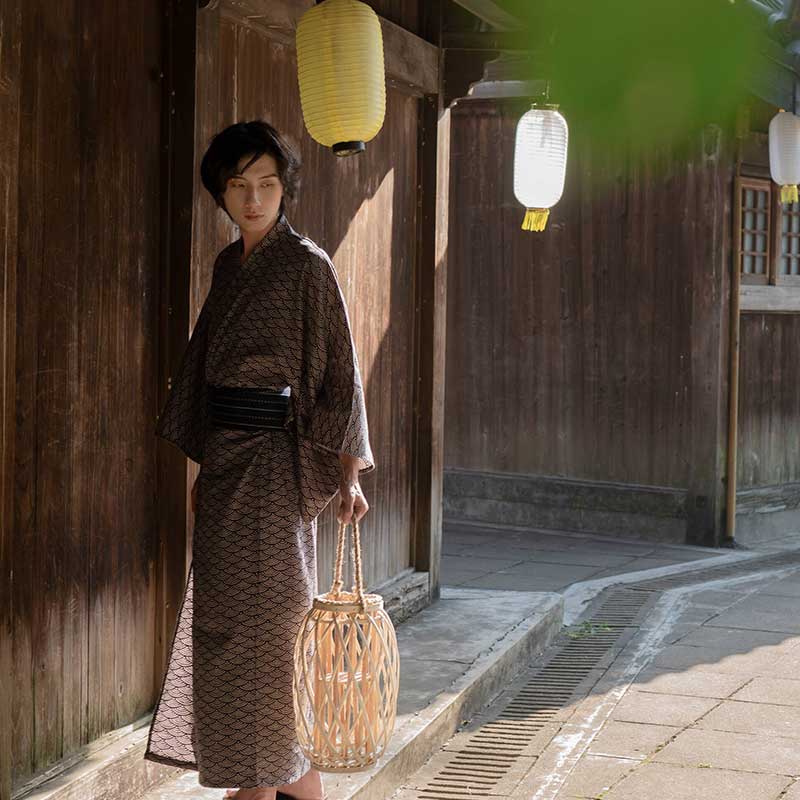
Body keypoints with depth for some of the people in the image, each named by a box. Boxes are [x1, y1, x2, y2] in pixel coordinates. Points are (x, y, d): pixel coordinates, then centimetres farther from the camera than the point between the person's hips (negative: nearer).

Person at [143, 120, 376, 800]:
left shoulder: (308, 266, -8)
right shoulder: (229, 264, 13)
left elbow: (339, 372, -9)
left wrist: (348, 471, -13)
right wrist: (203, 462, 15)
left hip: (276, 457, -8)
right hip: (225, 459, 8)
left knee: (257, 616, -4)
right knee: (223, 612, 9)